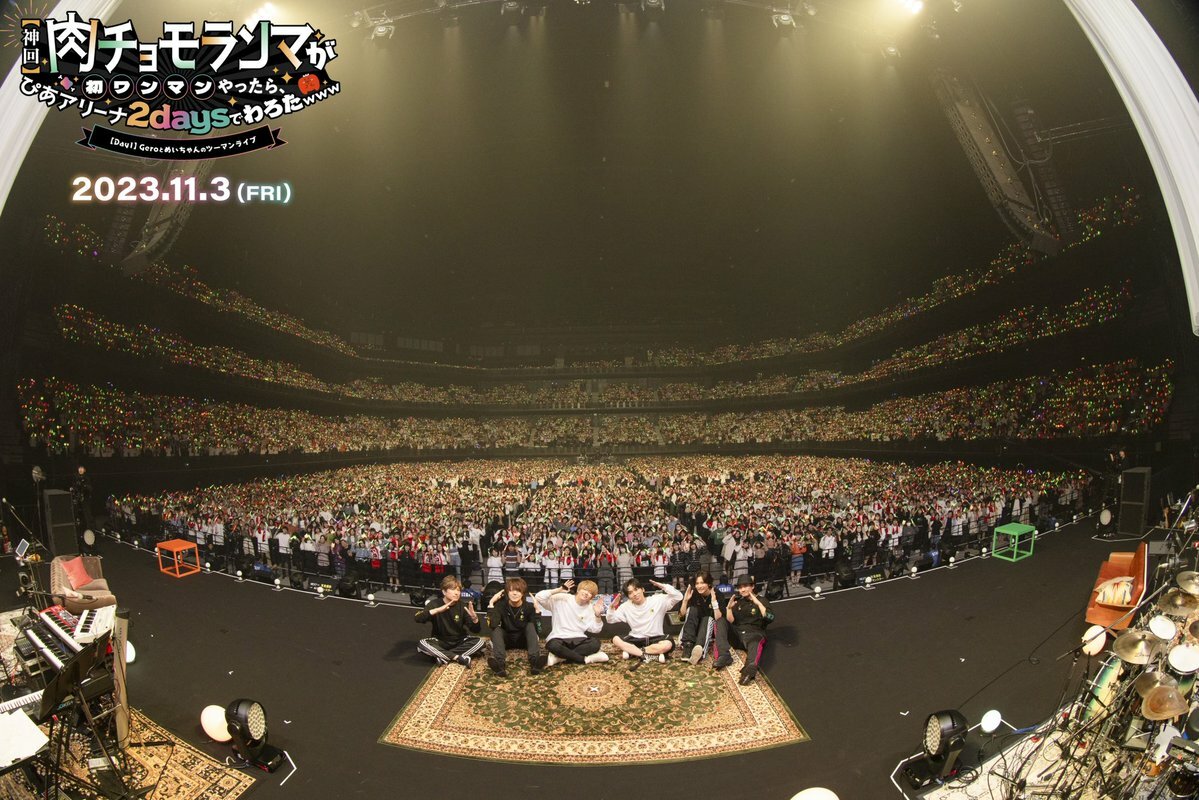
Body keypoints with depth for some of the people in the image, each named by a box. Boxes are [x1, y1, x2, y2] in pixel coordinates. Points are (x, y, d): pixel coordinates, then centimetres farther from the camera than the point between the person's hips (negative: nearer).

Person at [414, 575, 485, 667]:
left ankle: (444, 656, -24)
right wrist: (438, 610, -41)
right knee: (422, 644, -30)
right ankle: (458, 658, -28)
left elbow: (476, 630, -9)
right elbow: (418, 618, -29)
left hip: (459, 642, 2)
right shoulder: (435, 603, -11)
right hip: (440, 642, -1)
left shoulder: (462, 606, -8)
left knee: (479, 642, -24)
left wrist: (474, 618, -32)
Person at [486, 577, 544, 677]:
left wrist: (537, 609, -30)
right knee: (497, 630, -28)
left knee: (530, 625, -27)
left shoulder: (529, 606, -14)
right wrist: (491, 603, -30)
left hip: (523, 639, 0)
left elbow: (537, 629, -23)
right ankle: (499, 663, -52)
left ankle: (535, 660, -46)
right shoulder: (501, 605, -15)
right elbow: (492, 625, -31)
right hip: (506, 639, 0)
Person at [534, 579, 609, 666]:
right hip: (559, 638, -3)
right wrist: (559, 590, -20)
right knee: (553, 646, -39)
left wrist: (598, 615, -14)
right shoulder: (562, 599, -6)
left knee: (595, 643, -26)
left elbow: (594, 629, 1)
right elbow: (539, 597, -16)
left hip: (578, 640, 4)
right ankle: (585, 659, -22)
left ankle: (560, 658, -25)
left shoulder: (590, 608, 5)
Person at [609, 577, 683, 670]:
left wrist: (663, 586, -26)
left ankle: (633, 652, -22)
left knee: (668, 644, -35)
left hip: (655, 639, -2)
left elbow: (678, 596, -17)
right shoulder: (626, 607, -2)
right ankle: (650, 655, -30)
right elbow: (610, 620, 2)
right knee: (616, 639, -25)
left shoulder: (658, 600, -10)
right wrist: (612, 607, -17)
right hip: (636, 639, 2)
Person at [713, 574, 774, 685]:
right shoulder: (737, 601, 20)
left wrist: (758, 603, -16)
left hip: (753, 634, -4)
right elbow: (730, 621, 10)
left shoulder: (762, 600, 10)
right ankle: (724, 655, -34)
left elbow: (770, 618, -9)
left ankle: (751, 667, -71)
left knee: (755, 640, -39)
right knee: (720, 621, -18)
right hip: (737, 634, 5)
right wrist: (729, 608, -7)